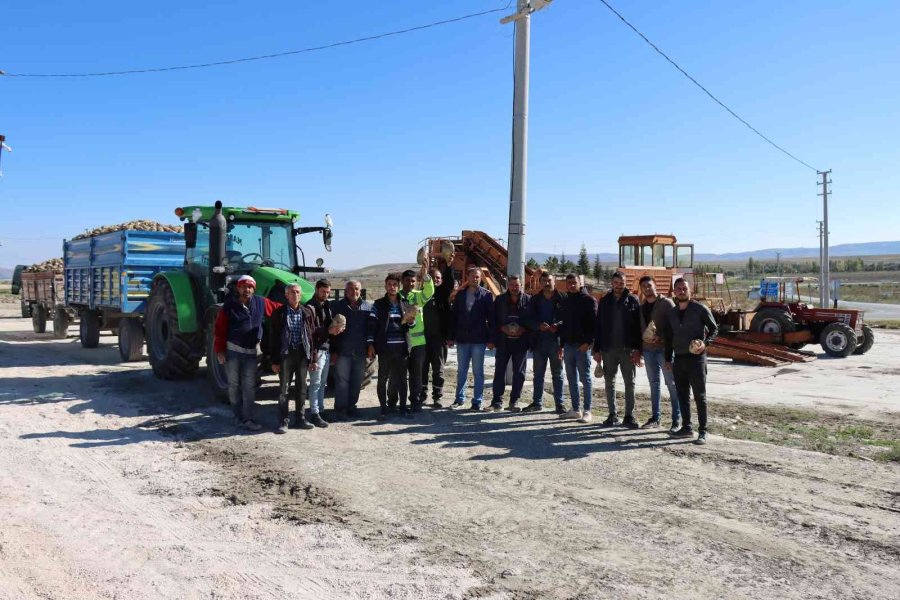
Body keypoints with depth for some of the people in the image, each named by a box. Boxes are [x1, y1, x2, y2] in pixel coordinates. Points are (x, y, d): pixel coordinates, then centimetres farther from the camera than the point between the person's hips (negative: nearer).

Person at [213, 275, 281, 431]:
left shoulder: (260, 303, 2)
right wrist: (220, 351, -10)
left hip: (250, 352, 2)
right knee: (234, 385, 9)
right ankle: (238, 415, 20)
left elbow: (278, 308, 16)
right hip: (232, 351, -2)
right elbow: (219, 329, -5)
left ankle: (247, 418, 5)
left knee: (249, 386, 0)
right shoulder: (229, 306, -6)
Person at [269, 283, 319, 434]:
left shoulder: (308, 312, 4)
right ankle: (283, 421, 7)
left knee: (301, 388, 9)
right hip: (286, 354, -2)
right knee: (284, 389, 1)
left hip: (303, 354, 2)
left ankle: (299, 419, 20)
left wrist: (314, 359, 0)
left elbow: (313, 336, 4)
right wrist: (274, 360, -5)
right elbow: (273, 337, -1)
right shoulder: (279, 313, -2)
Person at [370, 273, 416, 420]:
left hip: (401, 347, 3)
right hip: (385, 347, -3)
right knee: (383, 378, 1)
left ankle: (403, 406, 16)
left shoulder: (404, 303, 11)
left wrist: (411, 321, -6)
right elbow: (373, 325, -1)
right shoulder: (379, 304, 2)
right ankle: (384, 408, 8)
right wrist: (371, 345, -7)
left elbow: (409, 325, 17)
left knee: (401, 377, 8)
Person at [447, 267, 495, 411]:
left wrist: (491, 339, -7)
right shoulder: (460, 294, 7)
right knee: (461, 370, 11)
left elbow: (491, 318, -3)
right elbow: (453, 316, 8)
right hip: (462, 339, 3)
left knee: (478, 371, 4)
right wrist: (451, 337, 4)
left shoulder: (486, 295, -2)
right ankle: (460, 398, 22)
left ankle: (477, 401, 11)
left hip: (479, 339, -3)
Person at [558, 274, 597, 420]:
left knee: (585, 378, -2)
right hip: (568, 345, 6)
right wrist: (561, 344, 13)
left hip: (582, 345, -6)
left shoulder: (589, 300, -4)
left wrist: (588, 342, -19)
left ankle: (587, 410, 3)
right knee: (571, 379, 9)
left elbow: (594, 323, -11)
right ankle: (576, 409, 16)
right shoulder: (564, 301, 15)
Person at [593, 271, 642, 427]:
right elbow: (599, 326, 7)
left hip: (628, 349, -2)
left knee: (630, 383, 3)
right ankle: (613, 415, 16)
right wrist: (597, 349, 2)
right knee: (610, 382, 7)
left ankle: (629, 416, 10)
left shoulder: (633, 300, 0)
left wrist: (638, 349, -11)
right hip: (608, 349, 3)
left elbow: (638, 326, -3)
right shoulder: (604, 301, 7)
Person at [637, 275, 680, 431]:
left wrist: (661, 337, -20)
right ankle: (655, 416, 18)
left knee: (671, 383, -4)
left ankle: (677, 418, 0)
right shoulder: (641, 307, 13)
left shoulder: (666, 303, -4)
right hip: (648, 349, 6)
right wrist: (638, 348, 7)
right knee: (654, 383, 11)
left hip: (664, 348, -6)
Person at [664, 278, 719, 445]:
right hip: (679, 359, 6)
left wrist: (705, 343, -18)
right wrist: (668, 359, 13)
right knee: (682, 395, 10)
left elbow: (714, 328, 0)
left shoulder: (700, 309, -4)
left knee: (700, 396, -2)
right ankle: (686, 427, 19)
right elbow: (669, 337, 17)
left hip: (696, 357, -5)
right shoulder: (672, 312, 12)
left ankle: (703, 431, 2)